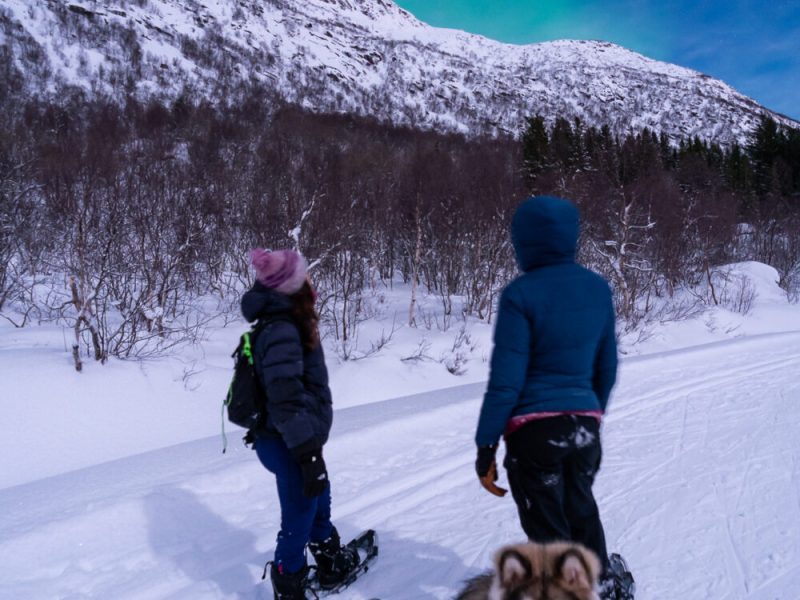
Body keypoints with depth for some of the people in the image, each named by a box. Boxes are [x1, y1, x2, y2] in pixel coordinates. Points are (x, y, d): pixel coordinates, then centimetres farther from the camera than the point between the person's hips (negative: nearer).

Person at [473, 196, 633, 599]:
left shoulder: (521, 294, -15)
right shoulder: (598, 288, 2)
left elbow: (506, 380, -16)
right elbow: (607, 367, 10)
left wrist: (486, 446, -8)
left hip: (535, 431, -6)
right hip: (585, 427, 6)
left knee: (549, 532, 12)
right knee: (582, 515, 29)